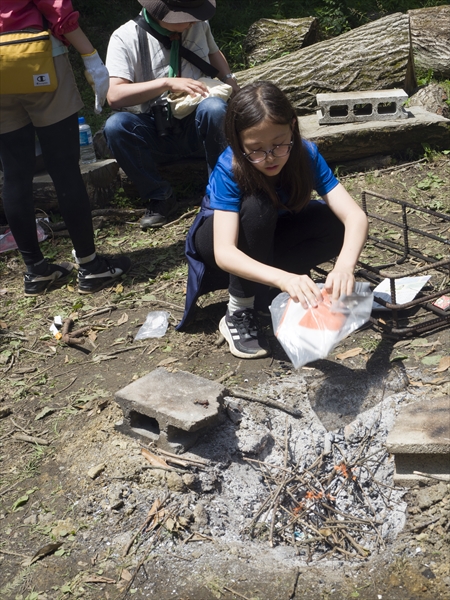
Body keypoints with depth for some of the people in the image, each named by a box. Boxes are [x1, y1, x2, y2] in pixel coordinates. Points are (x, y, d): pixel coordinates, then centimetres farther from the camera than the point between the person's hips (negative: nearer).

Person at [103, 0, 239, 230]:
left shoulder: (198, 24, 3)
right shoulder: (125, 38, -9)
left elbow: (214, 53, 26)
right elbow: (114, 96, -22)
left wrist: (229, 79, 5)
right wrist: (167, 83, -27)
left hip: (197, 127, 1)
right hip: (156, 135, -1)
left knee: (214, 108, -32)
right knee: (115, 126, -31)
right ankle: (160, 197, -12)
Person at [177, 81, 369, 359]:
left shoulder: (306, 154, -25)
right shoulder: (229, 169, -33)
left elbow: (355, 215, -34)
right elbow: (223, 252, -43)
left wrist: (345, 265, -55)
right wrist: (283, 278, -60)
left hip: (269, 237, 3)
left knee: (337, 225, -23)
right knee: (257, 207, -36)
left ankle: (263, 288, -7)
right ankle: (238, 313, -20)